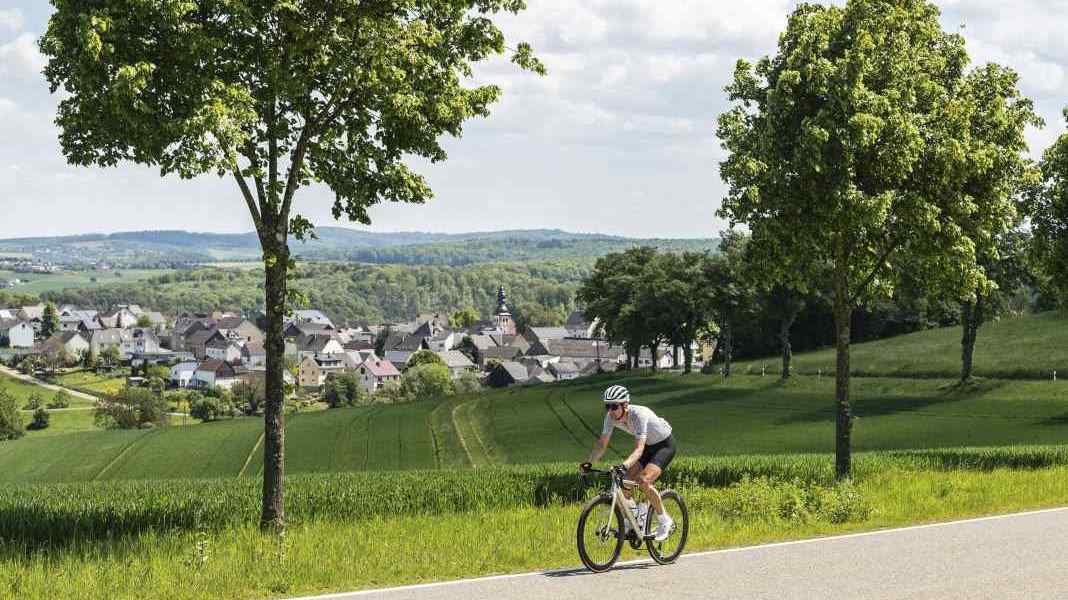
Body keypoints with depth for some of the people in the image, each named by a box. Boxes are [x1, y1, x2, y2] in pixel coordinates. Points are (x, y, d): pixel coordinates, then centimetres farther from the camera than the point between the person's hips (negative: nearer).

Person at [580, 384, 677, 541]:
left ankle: (664, 520, -9)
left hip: (664, 444, -7)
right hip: (648, 445, 7)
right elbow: (602, 443, -11)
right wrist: (589, 463, -26)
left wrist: (623, 465, -59)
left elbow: (639, 449, -43)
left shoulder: (639, 415, -36)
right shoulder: (611, 416, -16)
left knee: (643, 481, -26)